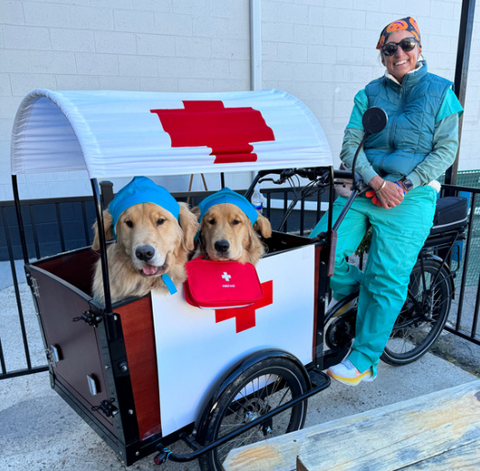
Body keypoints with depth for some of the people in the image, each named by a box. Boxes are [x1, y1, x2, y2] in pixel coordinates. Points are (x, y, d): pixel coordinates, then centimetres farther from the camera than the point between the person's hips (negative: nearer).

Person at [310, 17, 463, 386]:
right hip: (363, 189, 3)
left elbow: (446, 148, 1)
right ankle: (351, 287, 21)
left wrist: (404, 185, -13)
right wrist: (377, 182, -15)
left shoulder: (440, 92, 8)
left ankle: (363, 361, 9)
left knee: (387, 280, -5)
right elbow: (350, 144, 1)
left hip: (411, 199, -2)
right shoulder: (370, 94, 11)